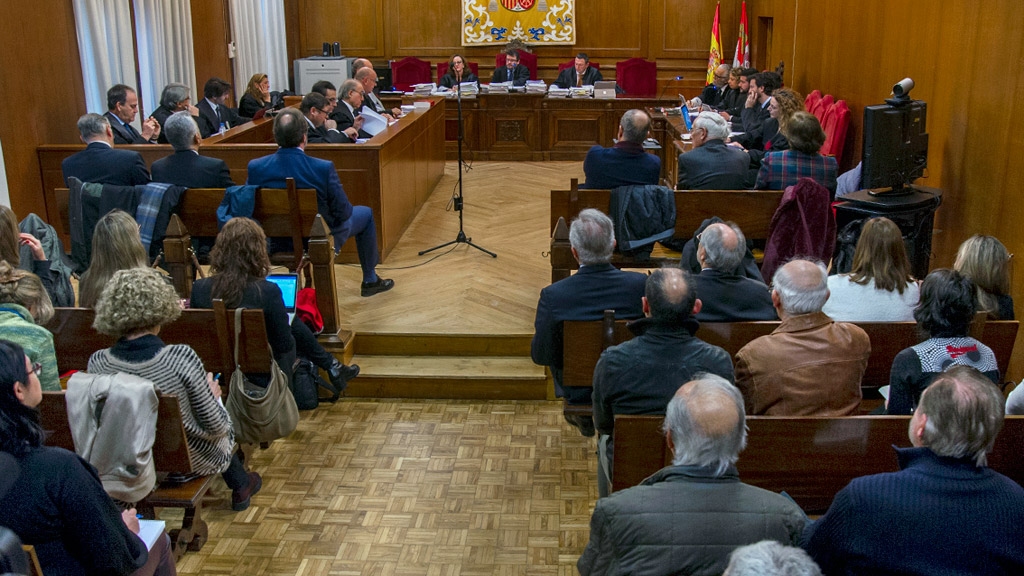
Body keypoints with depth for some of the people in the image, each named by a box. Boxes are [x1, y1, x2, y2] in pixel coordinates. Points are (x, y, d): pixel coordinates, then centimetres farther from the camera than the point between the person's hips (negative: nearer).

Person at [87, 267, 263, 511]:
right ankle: (241, 486, 50)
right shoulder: (181, 359, -31)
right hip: (190, 462, -4)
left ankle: (241, 485, 48)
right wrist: (213, 394, 0)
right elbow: (215, 427, -21)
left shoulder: (96, 363, -19)